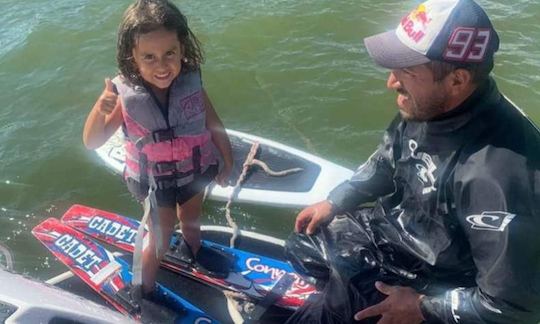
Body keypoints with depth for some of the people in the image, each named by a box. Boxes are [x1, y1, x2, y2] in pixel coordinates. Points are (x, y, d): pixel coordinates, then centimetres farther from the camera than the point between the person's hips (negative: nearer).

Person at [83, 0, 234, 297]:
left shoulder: (191, 84, -24)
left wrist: (227, 162, 3)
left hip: (194, 173, 3)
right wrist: (100, 110, -47)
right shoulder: (125, 95, -28)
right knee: (160, 239, 14)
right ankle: (145, 292, 41)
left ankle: (194, 252, 64)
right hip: (156, 182, -3)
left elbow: (214, 126, -10)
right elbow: (92, 142, -27)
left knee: (191, 220, 31)